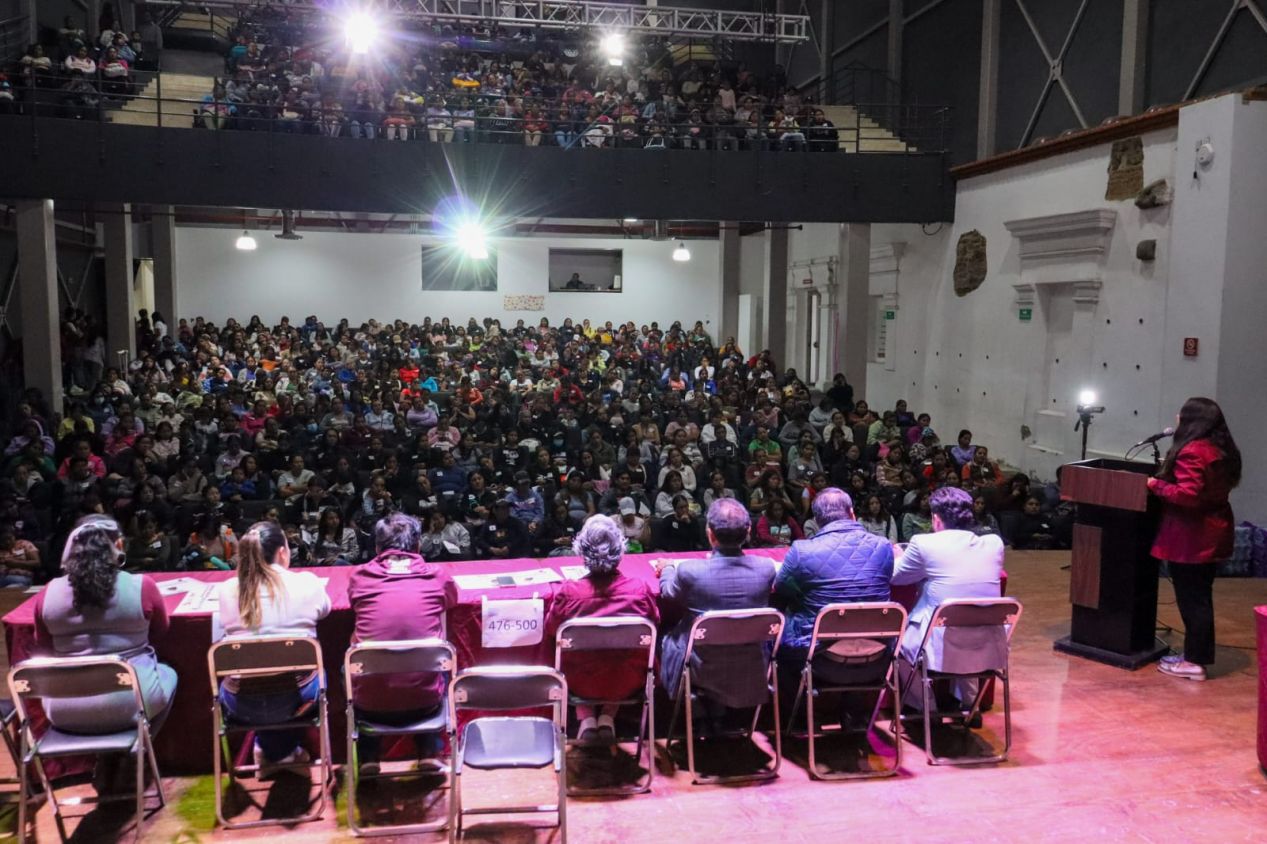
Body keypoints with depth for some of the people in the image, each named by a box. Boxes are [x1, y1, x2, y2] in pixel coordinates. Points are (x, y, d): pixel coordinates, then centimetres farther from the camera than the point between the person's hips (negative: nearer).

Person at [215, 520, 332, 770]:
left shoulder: (227, 590, -10)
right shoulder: (307, 583, -13)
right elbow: (324, 610, 11)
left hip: (243, 706, 1)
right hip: (296, 698, -1)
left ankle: (268, 747, 32)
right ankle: (279, 750, 36)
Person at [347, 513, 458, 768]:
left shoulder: (359, 577, -4)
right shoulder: (436, 576, -3)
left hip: (371, 705, 0)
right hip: (424, 701, 0)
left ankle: (368, 757, 25)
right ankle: (428, 752, 29)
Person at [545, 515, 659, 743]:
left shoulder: (567, 592, -21)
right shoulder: (640, 589, -19)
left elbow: (550, 630, -1)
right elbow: (654, 626, 2)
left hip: (581, 684, 0)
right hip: (627, 683, 1)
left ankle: (586, 718, 20)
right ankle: (608, 717, 23)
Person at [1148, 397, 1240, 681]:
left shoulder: (1192, 451, -19)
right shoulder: (1221, 450, 10)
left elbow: (1187, 494, -26)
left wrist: (1156, 485, -13)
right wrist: (1165, 481, 16)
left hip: (1190, 537, -9)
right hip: (1211, 534, 9)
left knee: (1190, 599, -2)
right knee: (1200, 597, 16)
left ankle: (1194, 662, 5)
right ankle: (1200, 654, 24)